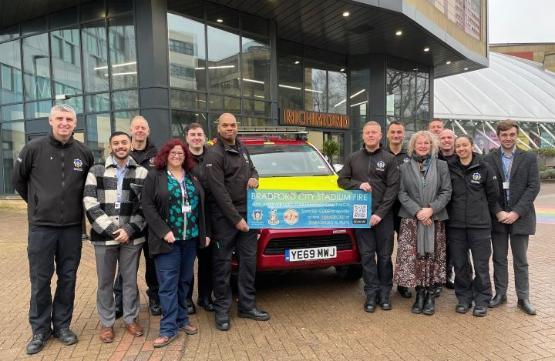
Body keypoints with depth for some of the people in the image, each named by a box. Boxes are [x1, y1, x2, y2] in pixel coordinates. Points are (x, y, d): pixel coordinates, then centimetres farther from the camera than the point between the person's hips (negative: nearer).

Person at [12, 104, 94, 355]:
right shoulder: (33, 148, -5)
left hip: (72, 227, 2)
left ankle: (62, 325, 26)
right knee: (40, 280, 6)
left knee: (68, 278, 10)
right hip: (41, 226, -2)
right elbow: (18, 180, 8)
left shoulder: (84, 152, -1)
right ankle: (40, 330, 22)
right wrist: (36, 203, 11)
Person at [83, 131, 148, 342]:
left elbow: (145, 207, 0)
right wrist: (111, 229, -13)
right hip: (104, 236, 0)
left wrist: (128, 230, -11)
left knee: (130, 279, 11)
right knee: (105, 281, 10)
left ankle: (131, 319, 27)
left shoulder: (142, 173, 4)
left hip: (132, 236, 1)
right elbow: (90, 204, -5)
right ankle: (106, 322, 25)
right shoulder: (96, 172, 2)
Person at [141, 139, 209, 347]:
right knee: (168, 284, -4)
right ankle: (168, 329, 3)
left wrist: (204, 233, 8)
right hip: (168, 239, -4)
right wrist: (163, 231, -15)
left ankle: (181, 319, 27)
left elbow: (200, 205, 14)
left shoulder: (192, 178, 13)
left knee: (184, 281, 13)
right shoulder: (154, 176, -1)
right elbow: (147, 206, -7)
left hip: (191, 238, 5)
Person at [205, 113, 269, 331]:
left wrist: (254, 177, 1)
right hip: (225, 217, -7)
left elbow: (252, 169, 27)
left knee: (248, 260, 10)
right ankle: (222, 309, 14)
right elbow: (219, 191, -16)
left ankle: (247, 306, 22)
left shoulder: (241, 148, 13)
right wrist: (236, 219, -17)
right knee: (223, 263, 2)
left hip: (247, 213, 7)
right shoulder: (214, 154, -11)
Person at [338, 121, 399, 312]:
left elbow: (393, 188, -4)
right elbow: (342, 180, 12)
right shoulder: (353, 158, 10)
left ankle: (385, 293, 17)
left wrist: (380, 213, -12)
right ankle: (372, 294, 11)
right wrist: (358, 185, -9)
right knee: (367, 255, 3)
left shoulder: (389, 159, 2)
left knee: (385, 255, 5)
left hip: (383, 216, -1)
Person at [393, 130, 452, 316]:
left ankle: (430, 295, 14)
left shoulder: (441, 166, 8)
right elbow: (402, 193, 1)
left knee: (433, 257, 2)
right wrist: (417, 211, -11)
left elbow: (446, 191, 2)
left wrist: (431, 209, -12)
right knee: (413, 257, -2)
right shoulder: (404, 168, 8)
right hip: (411, 220, 0)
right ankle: (420, 293, 13)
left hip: (435, 220, 0)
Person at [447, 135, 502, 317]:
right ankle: (464, 298, 23)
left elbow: (492, 195, 6)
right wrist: (449, 214, 6)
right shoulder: (450, 168, 4)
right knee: (460, 264, 8)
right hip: (455, 224, 2)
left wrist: (497, 212, 10)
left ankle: (482, 300, 18)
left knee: (481, 264, 3)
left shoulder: (484, 167, 0)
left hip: (480, 224, -2)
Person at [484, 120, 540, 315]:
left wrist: (516, 212, -14)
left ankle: (523, 298, 19)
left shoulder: (529, 158, 0)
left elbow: (533, 187, -6)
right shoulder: (489, 159, 1)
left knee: (520, 260, 8)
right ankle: (500, 294, 22)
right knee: (499, 258, 10)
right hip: (497, 216, 1)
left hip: (520, 216, -1)